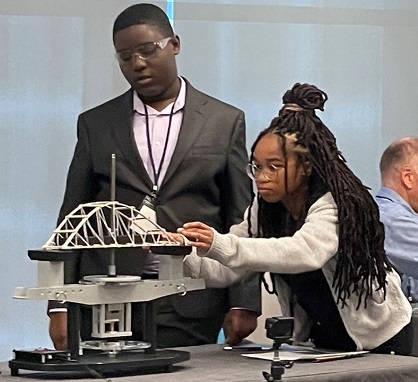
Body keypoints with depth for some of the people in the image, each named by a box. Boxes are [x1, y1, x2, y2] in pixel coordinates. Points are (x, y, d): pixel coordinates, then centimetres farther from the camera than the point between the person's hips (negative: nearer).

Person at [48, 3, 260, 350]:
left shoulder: (225, 122, 6)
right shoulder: (95, 124, 10)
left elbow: (239, 220, 5)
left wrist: (243, 304, -3)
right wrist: (60, 306, 2)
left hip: (191, 307, -1)